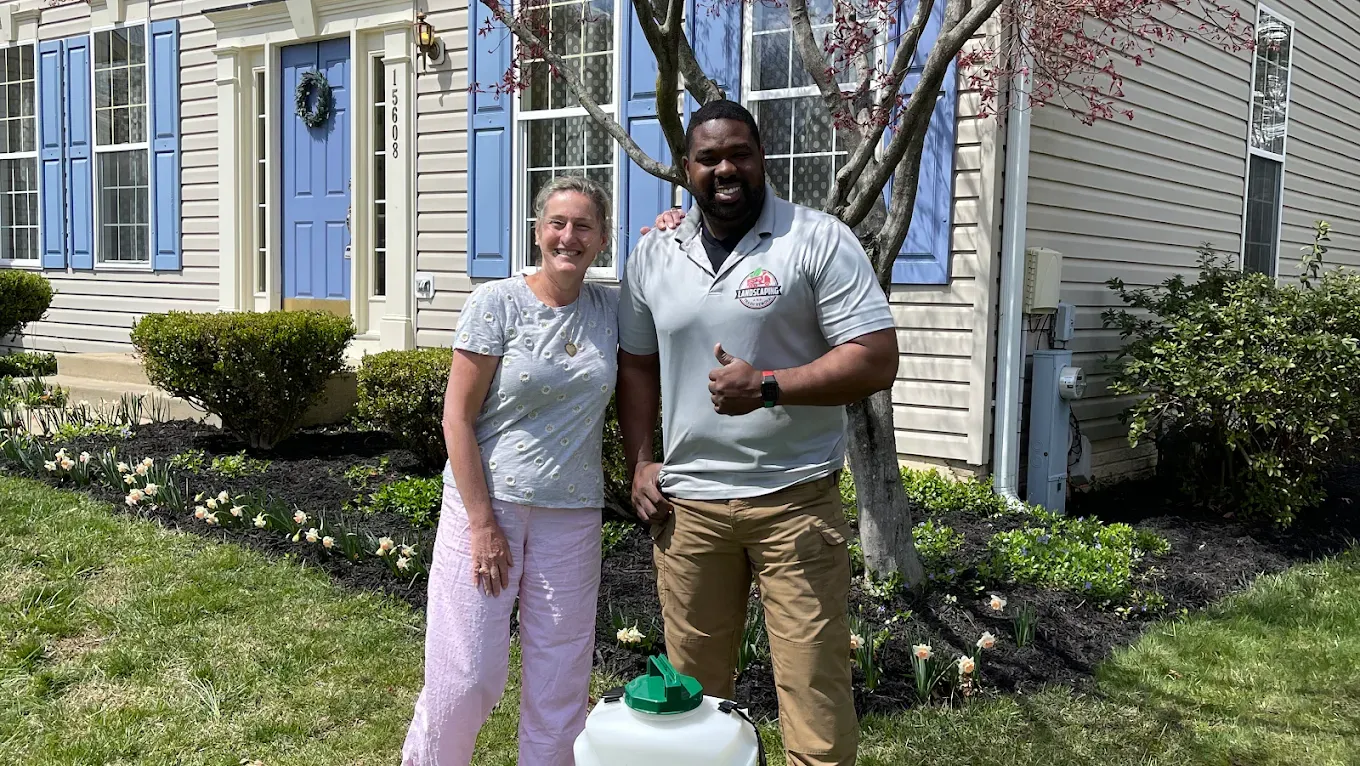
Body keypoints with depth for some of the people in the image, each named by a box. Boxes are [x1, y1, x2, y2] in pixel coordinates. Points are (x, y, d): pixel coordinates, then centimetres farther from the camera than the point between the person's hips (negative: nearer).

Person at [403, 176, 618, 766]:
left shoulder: (611, 308, 5)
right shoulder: (497, 303, -6)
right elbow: (457, 416, -7)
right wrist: (483, 525, -12)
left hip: (572, 516, 4)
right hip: (486, 502, -3)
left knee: (559, 682, 8)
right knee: (467, 677, -1)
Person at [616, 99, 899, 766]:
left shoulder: (821, 241, -6)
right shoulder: (653, 255, 9)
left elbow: (876, 361, -10)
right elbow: (637, 365, 18)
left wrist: (768, 386, -20)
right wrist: (638, 464, 9)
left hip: (795, 501, -4)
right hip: (685, 504, 4)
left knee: (813, 683, -1)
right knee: (691, 684, 14)